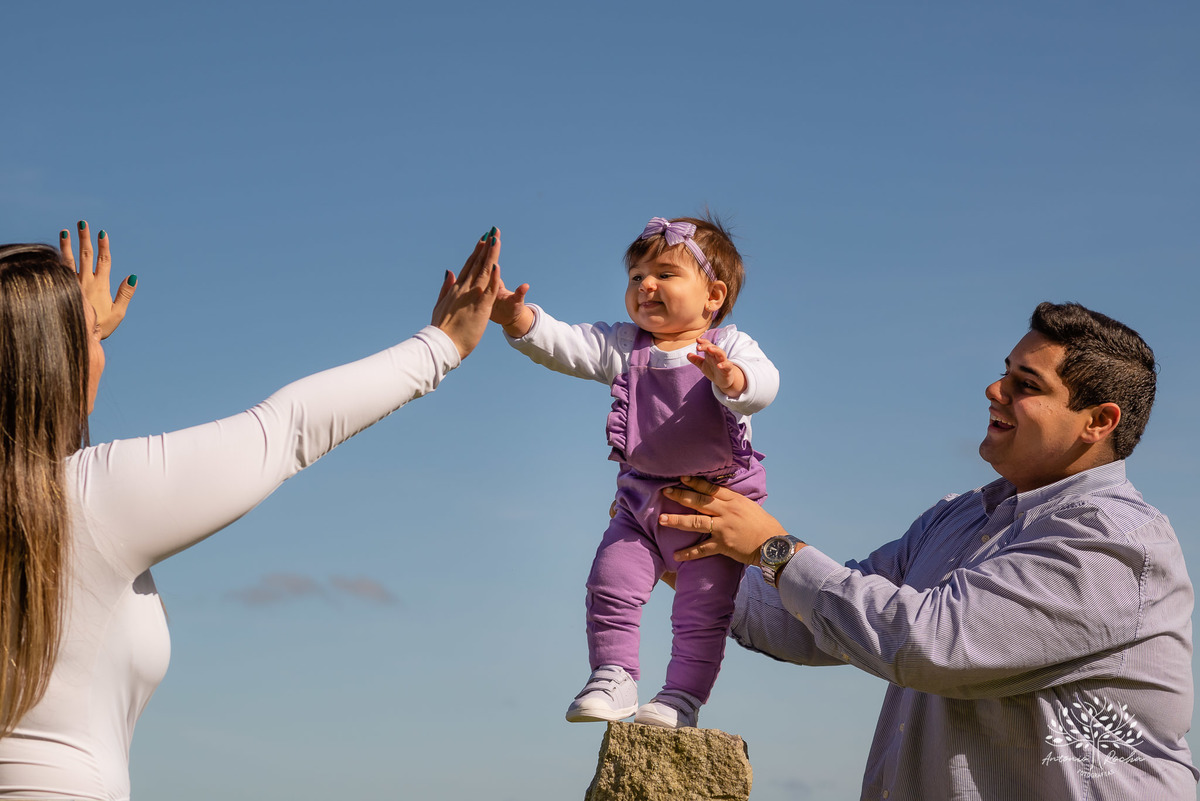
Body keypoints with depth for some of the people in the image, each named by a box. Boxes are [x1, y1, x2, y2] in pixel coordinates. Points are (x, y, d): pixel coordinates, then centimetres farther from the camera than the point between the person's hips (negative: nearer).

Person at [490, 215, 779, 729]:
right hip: (642, 501, 3)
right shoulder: (623, 347, 2)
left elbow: (762, 384, -28)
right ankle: (613, 678, 6)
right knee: (611, 584, -6)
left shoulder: (728, 348, -8)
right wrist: (517, 318, -29)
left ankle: (682, 696, 9)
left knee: (702, 607, -2)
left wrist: (729, 377, -51)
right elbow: (563, 346, -10)